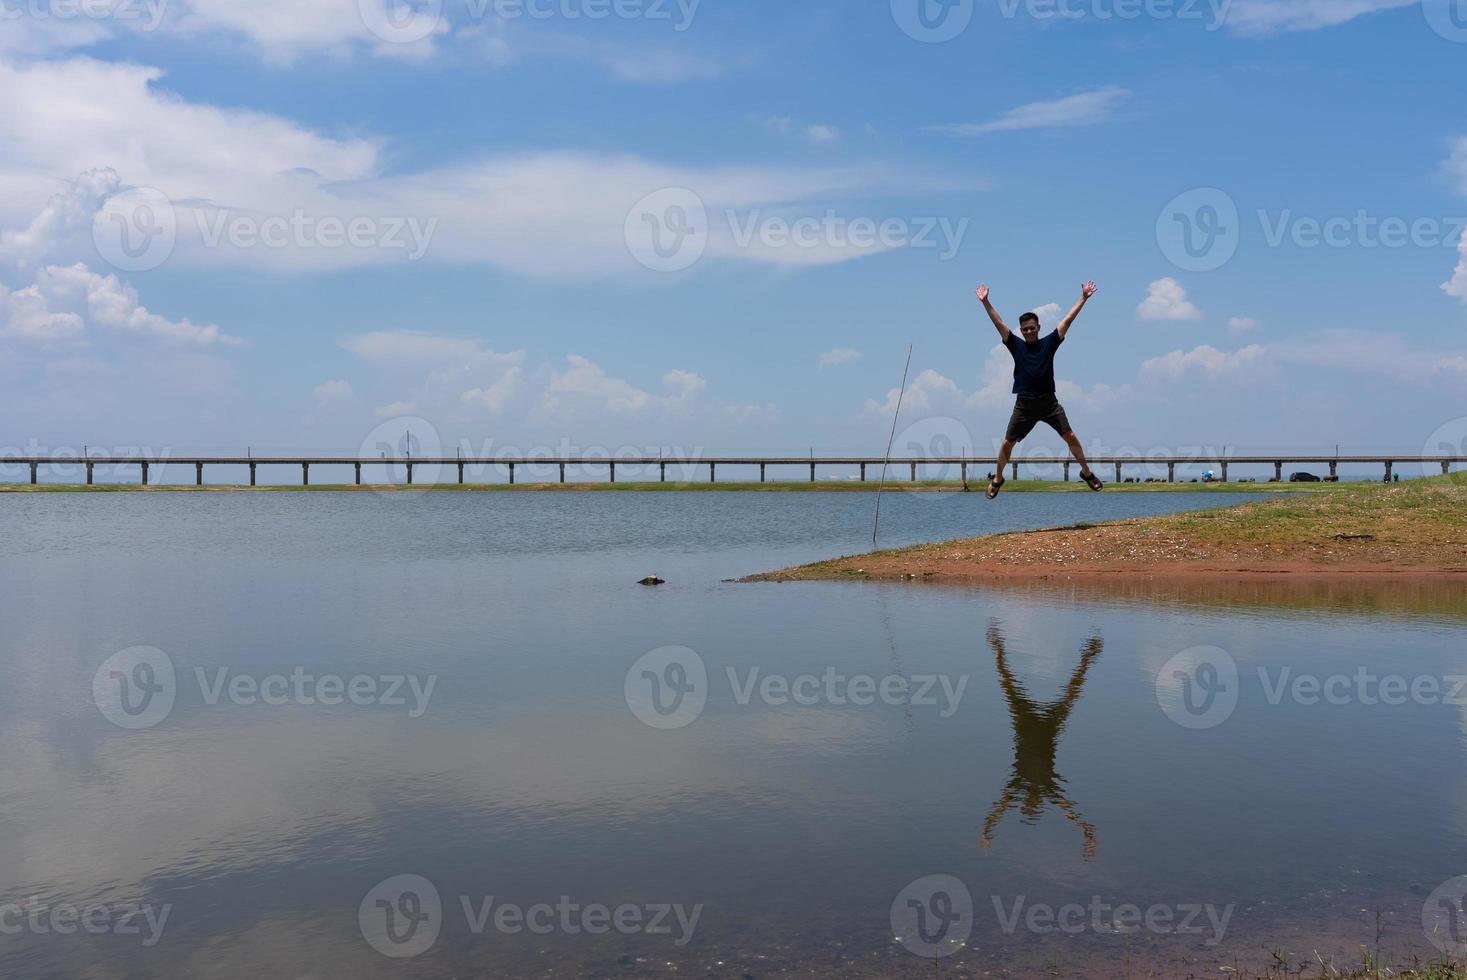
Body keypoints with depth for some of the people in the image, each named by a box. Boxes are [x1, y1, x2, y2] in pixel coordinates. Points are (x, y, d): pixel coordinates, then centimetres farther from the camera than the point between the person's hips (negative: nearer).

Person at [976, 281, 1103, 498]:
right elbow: (999, 323, 0)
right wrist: (985, 302, -5)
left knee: (1070, 437, -3)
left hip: (1049, 401, 0)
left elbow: (1068, 320, 2)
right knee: (1007, 443, 2)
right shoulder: (1017, 345, 4)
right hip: (1024, 404, 0)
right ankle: (997, 479, 21)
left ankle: (1087, 472, 13)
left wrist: (1083, 298, 0)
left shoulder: (1049, 343, 4)